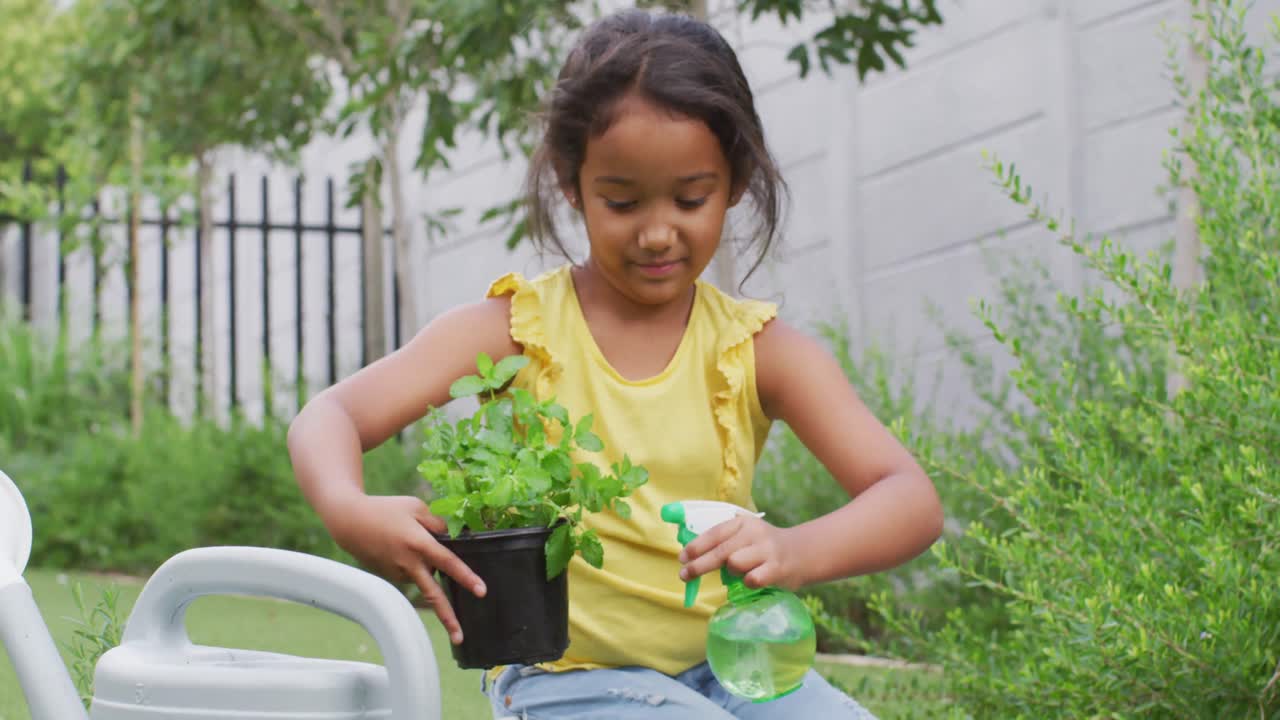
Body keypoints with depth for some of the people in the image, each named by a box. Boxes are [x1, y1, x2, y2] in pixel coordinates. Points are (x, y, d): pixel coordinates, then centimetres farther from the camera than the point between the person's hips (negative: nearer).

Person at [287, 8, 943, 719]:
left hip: (721, 661, 3)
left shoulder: (755, 349, 0)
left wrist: (795, 553, -33)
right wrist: (350, 510, -36)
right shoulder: (519, 327, -3)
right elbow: (329, 415, -11)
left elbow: (912, 501, -10)